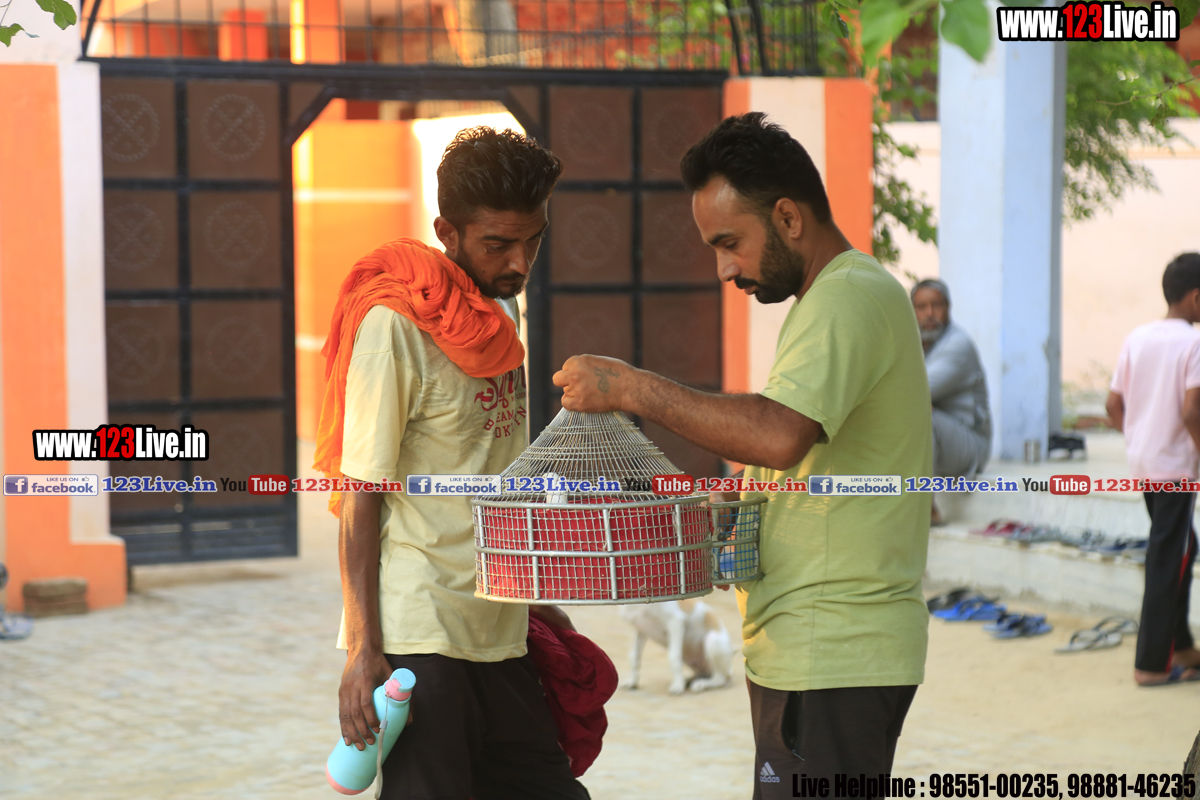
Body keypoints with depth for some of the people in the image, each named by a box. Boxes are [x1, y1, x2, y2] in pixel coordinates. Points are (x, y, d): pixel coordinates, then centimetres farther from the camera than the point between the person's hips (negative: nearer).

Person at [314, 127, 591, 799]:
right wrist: (362, 649, -17)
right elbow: (359, 497, -13)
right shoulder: (396, 324, -13)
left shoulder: (499, 316, 12)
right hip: (418, 639, -8)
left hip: (499, 637, 8)